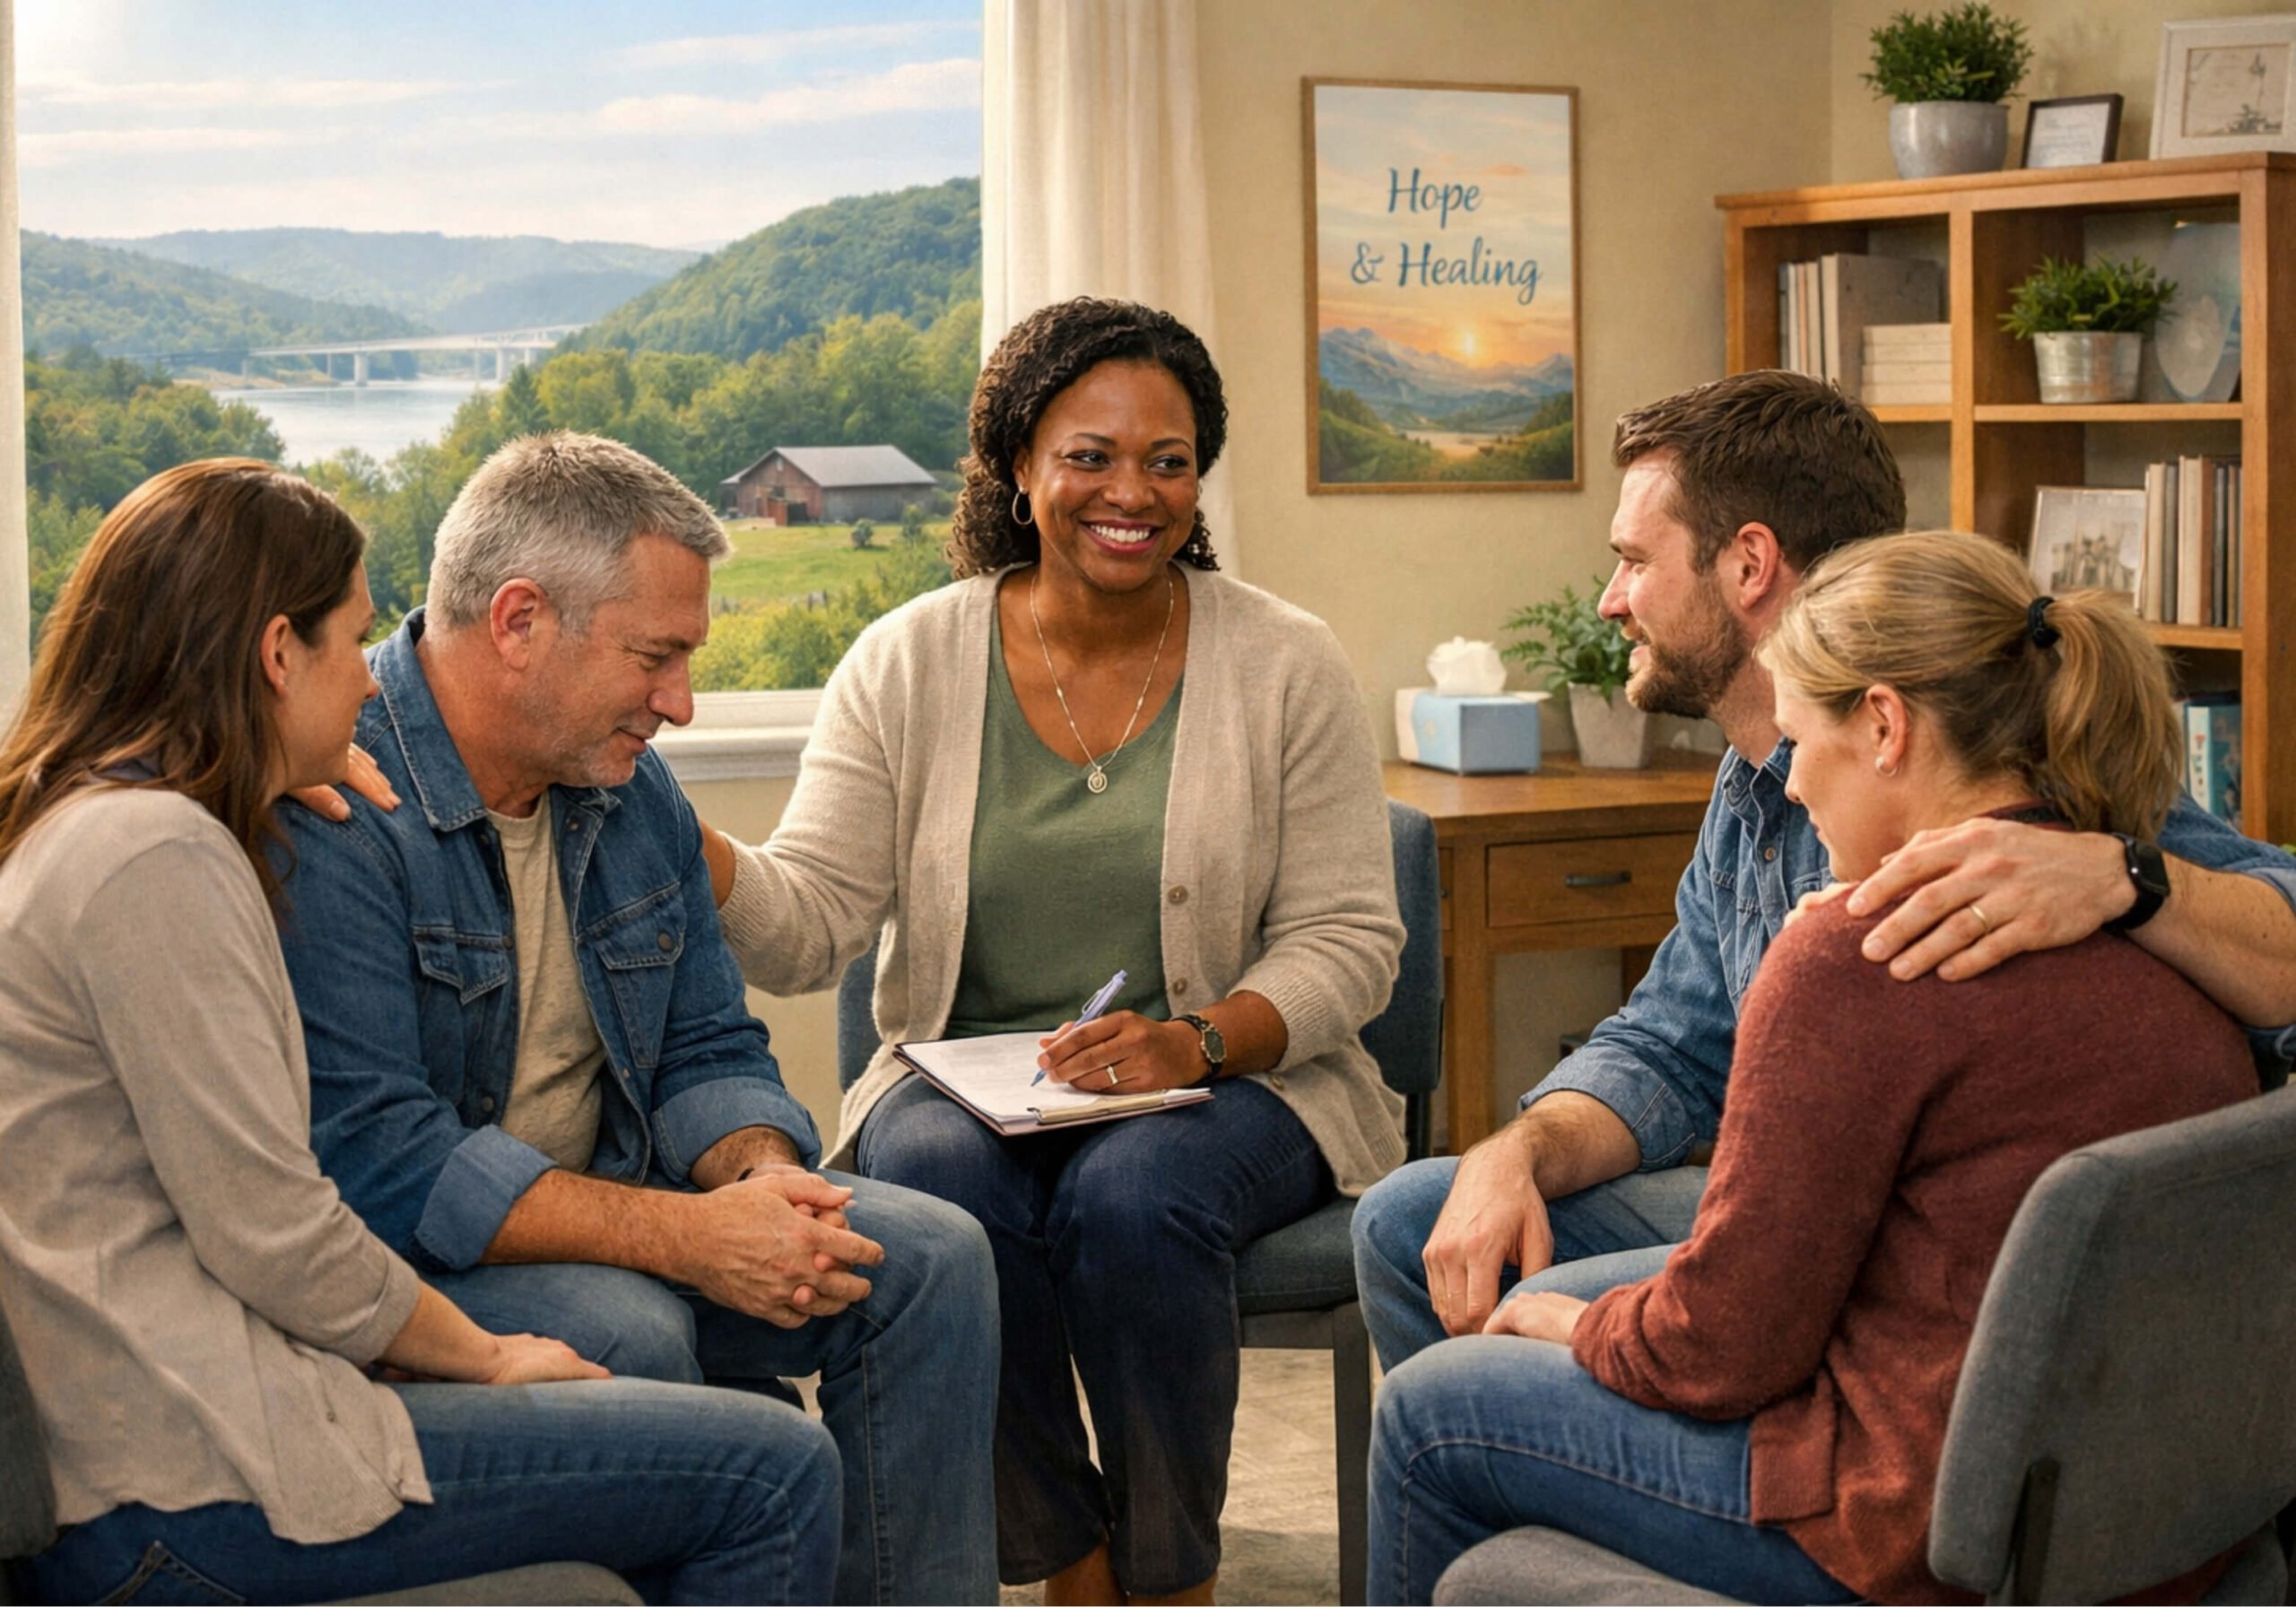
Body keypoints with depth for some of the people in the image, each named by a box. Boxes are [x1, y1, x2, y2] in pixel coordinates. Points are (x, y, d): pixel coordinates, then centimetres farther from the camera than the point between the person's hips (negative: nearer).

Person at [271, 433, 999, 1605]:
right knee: (629, 1335, -34)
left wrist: (762, 1175, -13)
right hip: (393, 1270, -8)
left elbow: (709, 1055, 12)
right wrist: (682, 1234, -29)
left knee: (930, 1257, -6)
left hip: (605, 1223, 8)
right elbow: (373, 1161, -27)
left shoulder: (631, 790, 7)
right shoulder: (327, 806, -21)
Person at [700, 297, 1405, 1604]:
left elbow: (1349, 941, -1)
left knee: (1133, 1196, -33)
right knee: (936, 1176, -32)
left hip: (1232, 1082, -1)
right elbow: (809, 928, -4)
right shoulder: (908, 664, 3)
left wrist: (1196, 1041, -19)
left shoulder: (1288, 666, 0)